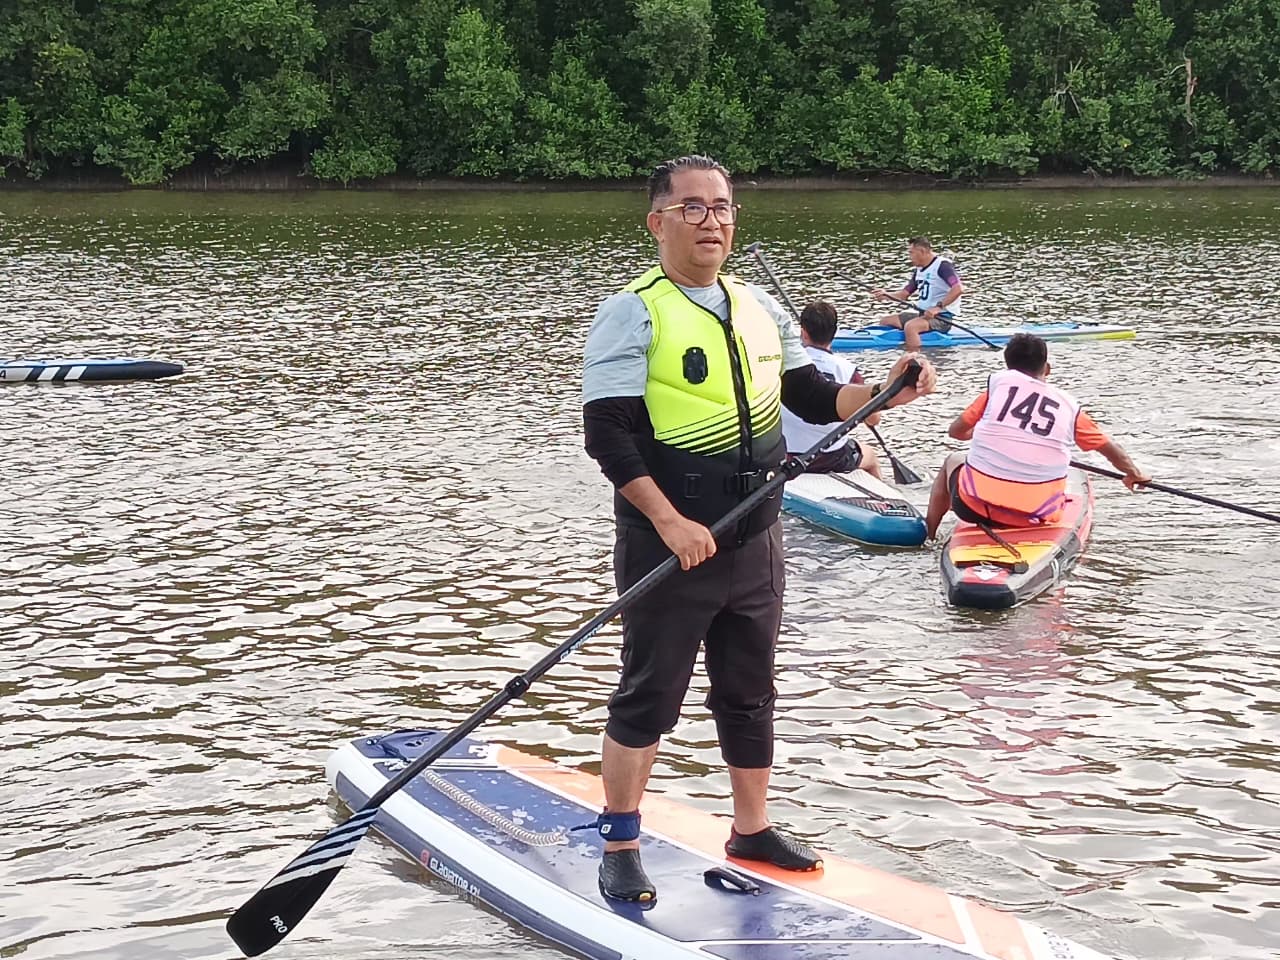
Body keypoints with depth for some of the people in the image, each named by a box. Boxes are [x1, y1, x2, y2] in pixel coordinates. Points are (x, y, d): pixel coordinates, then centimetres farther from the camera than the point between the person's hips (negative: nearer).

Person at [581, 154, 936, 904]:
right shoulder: (634, 314, -11)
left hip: (755, 541, 6)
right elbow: (607, 435, -17)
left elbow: (815, 398, 14)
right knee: (649, 697, 1)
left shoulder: (759, 309, 9)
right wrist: (669, 521, -24)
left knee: (750, 692, 17)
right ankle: (620, 849, 13)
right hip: (670, 544, -6)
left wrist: (887, 393, -5)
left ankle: (752, 830, 31)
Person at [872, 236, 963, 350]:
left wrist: (938, 307, -32)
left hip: (941, 318, -10)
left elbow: (959, 289, -27)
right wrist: (886, 296, -4)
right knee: (884, 321, 10)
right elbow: (904, 294, 16)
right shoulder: (918, 270, 15)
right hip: (923, 314, 10)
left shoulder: (942, 265, -13)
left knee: (910, 326, -35)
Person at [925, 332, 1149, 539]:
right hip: (1035, 516, 1)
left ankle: (926, 535, 42)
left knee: (953, 462, 33)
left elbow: (957, 431, 10)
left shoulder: (998, 382, 2)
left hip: (975, 506, -1)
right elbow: (1110, 448, 19)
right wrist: (1134, 474, 40)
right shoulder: (1070, 406, 7)